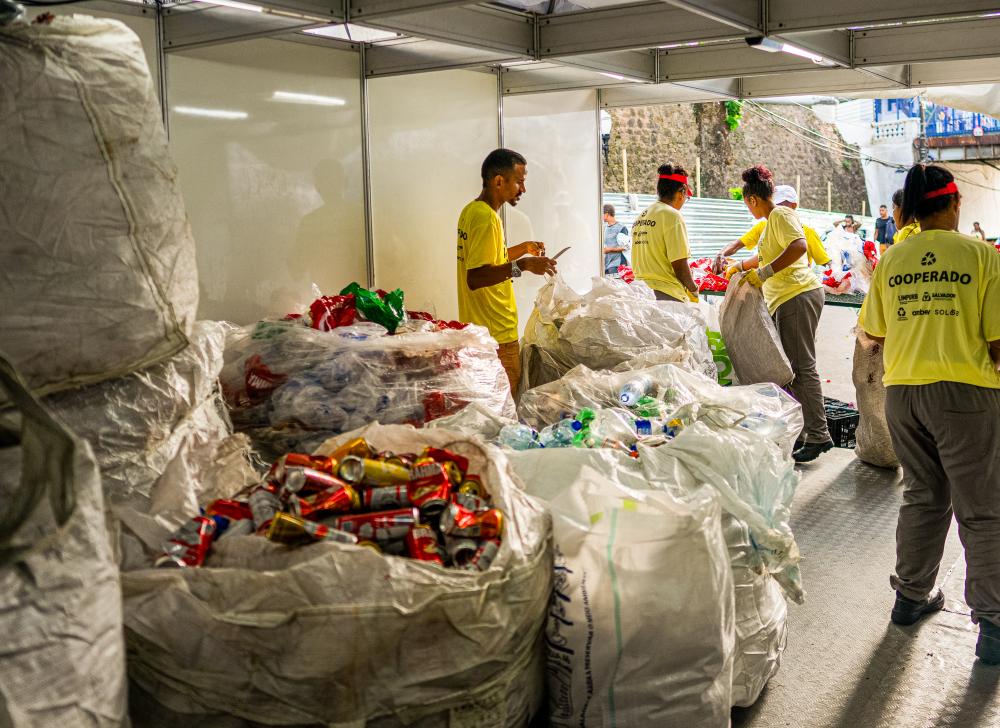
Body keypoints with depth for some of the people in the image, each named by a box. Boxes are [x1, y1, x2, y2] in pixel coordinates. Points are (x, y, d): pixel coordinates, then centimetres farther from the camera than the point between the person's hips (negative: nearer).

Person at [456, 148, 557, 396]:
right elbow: (475, 278, -26)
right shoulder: (486, 218, -18)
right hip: (496, 335, -10)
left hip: (478, 327, 10)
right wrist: (521, 265, -31)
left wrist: (521, 249, 19)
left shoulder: (471, 210, 13)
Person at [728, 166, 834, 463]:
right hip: (787, 301, 10)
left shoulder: (780, 214, -5)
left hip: (799, 296, -10)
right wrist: (740, 266, 56)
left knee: (802, 367, -11)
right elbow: (769, 255, 44)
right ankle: (798, 434, 10)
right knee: (791, 369, 7)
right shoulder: (772, 220, 25)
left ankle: (818, 435, -10)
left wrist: (764, 273, -23)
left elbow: (799, 246, -23)